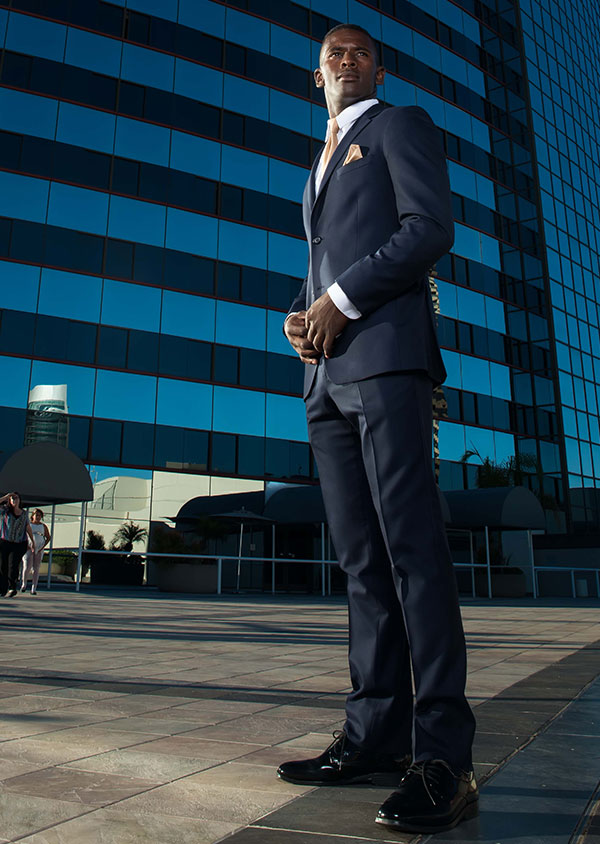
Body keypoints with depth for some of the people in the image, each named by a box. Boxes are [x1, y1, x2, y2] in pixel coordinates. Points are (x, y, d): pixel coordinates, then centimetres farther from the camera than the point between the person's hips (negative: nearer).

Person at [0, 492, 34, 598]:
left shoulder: (24, 513, 10)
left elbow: (28, 528, 19)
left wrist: (32, 542, 18)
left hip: (19, 544, 0)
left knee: (13, 564, -14)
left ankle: (12, 589, -12)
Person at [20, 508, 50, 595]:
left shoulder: (43, 526, 9)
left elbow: (48, 538, 13)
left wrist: (43, 547, 0)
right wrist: (26, 545, -8)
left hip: (39, 550, 1)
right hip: (28, 548, -1)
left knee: (36, 569, 0)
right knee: (27, 567, -13)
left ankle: (34, 589, 3)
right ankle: (24, 583, 12)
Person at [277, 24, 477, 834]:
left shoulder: (403, 124, 15)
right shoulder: (320, 167, 35)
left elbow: (431, 226, -3)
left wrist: (343, 299, -10)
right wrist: (297, 314, 8)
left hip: (385, 347, -7)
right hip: (327, 373, 7)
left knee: (412, 546, -15)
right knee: (362, 557, 1)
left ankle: (442, 753, -10)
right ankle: (375, 733, 6)